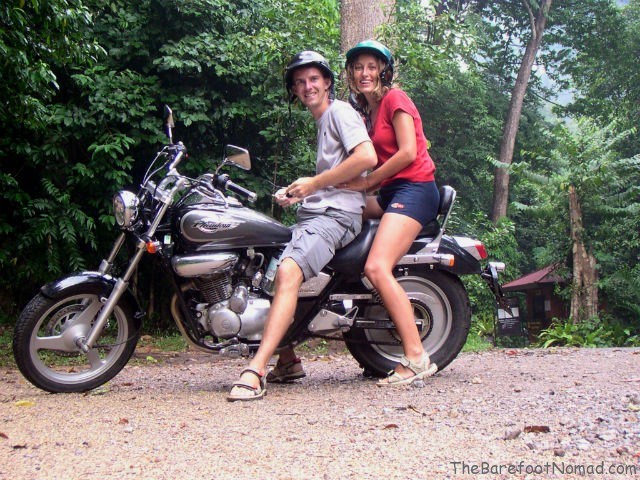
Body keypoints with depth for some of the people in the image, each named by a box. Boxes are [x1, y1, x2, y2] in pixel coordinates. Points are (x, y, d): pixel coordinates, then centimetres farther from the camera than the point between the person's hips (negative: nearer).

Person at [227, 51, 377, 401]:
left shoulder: (340, 111, 0)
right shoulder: (321, 123, 28)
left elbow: (367, 157, -18)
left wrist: (313, 184, -11)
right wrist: (297, 194, 12)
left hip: (336, 214, -11)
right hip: (311, 214, 11)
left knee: (287, 273, -30)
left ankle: (255, 373, -39)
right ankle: (287, 360, 12)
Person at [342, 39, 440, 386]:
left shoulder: (395, 98, -2)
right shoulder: (366, 111, 23)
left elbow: (408, 152, -13)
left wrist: (367, 182, -9)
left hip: (413, 188, -10)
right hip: (390, 192, 10)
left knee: (377, 268, -23)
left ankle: (416, 358, -23)